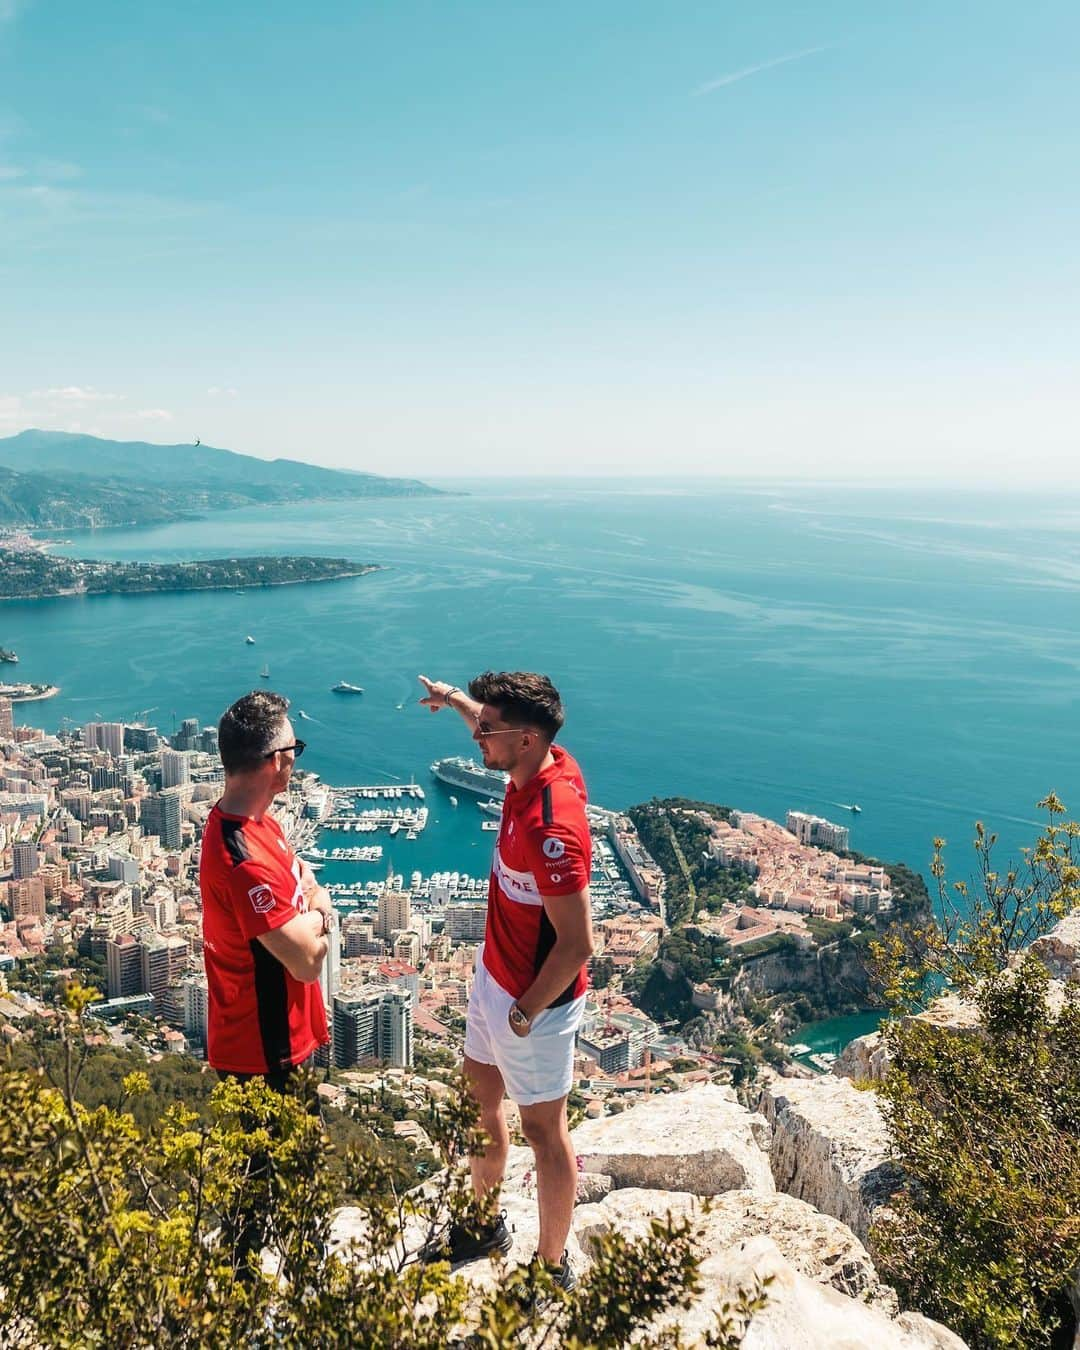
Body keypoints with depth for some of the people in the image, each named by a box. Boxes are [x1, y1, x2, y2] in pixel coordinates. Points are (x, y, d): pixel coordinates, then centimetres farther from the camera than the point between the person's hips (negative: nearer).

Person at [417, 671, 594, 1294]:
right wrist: (457, 698, 26)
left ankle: (553, 1269, 35)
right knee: (480, 1098, 25)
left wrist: (526, 1012, -18)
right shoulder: (546, 763, -9)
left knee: (544, 1131, 12)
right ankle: (484, 1225, 49)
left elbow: (577, 944, -30)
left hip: (535, 999, -9)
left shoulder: (551, 828, -35)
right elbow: (497, 727, 18)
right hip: (496, 974, 9)